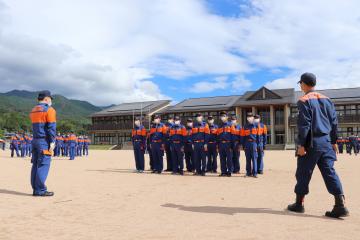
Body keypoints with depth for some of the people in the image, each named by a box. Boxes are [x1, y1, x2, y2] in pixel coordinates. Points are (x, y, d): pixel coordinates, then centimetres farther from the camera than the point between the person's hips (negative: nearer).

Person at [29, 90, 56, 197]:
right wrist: (52, 142, -14)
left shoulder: (33, 110, 18)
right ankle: (40, 190, -9)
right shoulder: (49, 110, -7)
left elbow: (36, 126, 19)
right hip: (44, 141, -8)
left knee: (35, 165, 9)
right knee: (43, 165, -8)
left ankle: (35, 189, 11)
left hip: (35, 140, 8)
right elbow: (51, 127, -14)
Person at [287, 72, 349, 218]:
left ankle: (299, 204, 17)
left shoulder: (304, 101, -8)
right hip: (326, 142, 6)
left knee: (303, 173, 6)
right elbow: (334, 122, 13)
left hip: (311, 142, -6)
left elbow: (304, 124, -14)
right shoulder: (327, 99, 13)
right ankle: (340, 206, -5)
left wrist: (301, 144, -13)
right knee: (330, 172, 3)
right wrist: (334, 142, 17)